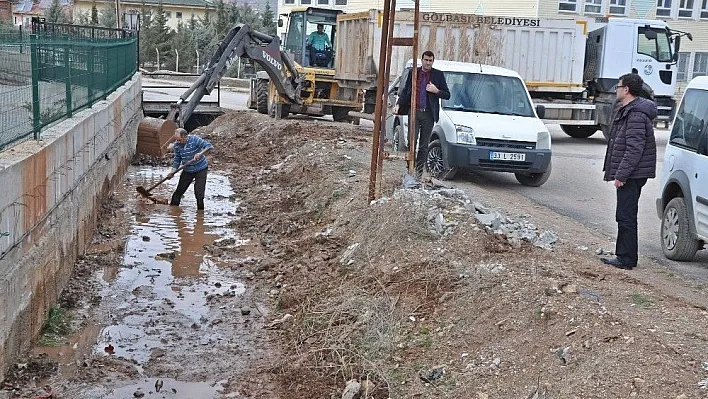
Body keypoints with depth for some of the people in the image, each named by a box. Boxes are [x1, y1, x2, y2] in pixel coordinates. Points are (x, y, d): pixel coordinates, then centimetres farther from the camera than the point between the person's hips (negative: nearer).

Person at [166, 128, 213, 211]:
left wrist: (200, 153, -41)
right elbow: (177, 159, 2)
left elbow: (209, 146, -24)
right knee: (179, 191, 7)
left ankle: (200, 210, 10)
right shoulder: (177, 145, -8)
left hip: (200, 169, -4)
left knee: (199, 193, -7)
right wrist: (172, 171, -10)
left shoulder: (195, 139, -22)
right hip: (187, 171, 4)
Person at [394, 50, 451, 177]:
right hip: (414, 112, 0)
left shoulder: (438, 75, 3)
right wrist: (398, 104, 1)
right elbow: (405, 91, 14)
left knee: (424, 146, 5)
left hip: (428, 114, 0)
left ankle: (418, 173, 11)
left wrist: (436, 91, -12)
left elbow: (447, 95, 5)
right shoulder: (413, 73, 6)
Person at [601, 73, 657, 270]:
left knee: (626, 217, -6)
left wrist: (621, 174, -23)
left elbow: (635, 149, -23)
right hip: (630, 174, 11)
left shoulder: (637, 115, -18)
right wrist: (617, 172, 21)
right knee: (625, 216, 15)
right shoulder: (625, 111, 17)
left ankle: (627, 259, -1)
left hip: (632, 175, -11)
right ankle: (624, 255, 23)